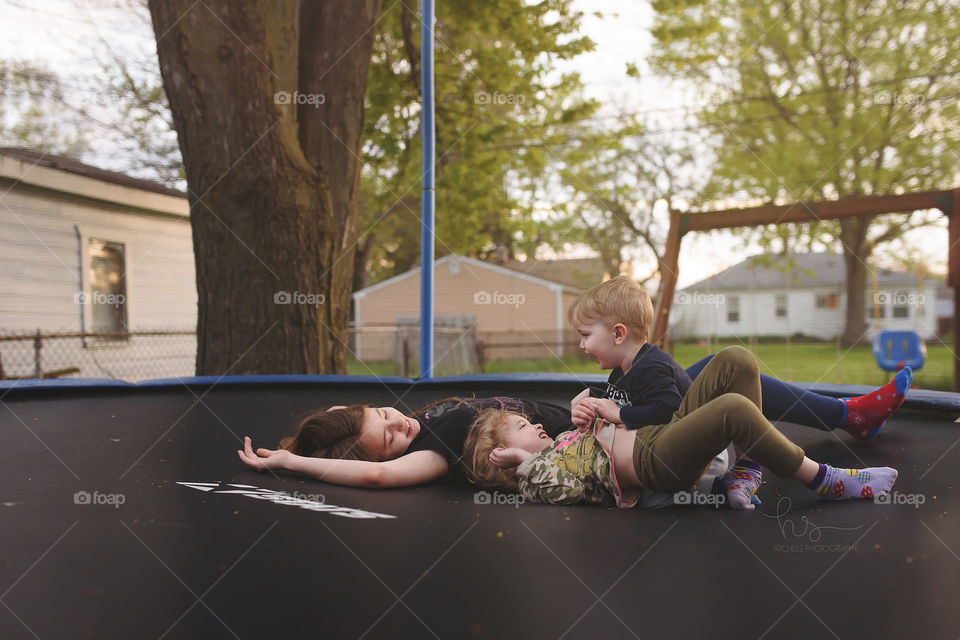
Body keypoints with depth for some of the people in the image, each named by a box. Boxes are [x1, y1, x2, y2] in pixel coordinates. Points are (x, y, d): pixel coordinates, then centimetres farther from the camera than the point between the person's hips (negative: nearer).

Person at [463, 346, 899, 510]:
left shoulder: (563, 441, 31)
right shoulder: (533, 476, 4)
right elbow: (572, 486, -14)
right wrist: (524, 458, -8)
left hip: (664, 433, 10)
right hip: (654, 461, -10)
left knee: (735, 361, -4)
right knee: (733, 409, -35)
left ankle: (748, 472, -8)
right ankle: (825, 482, -16)